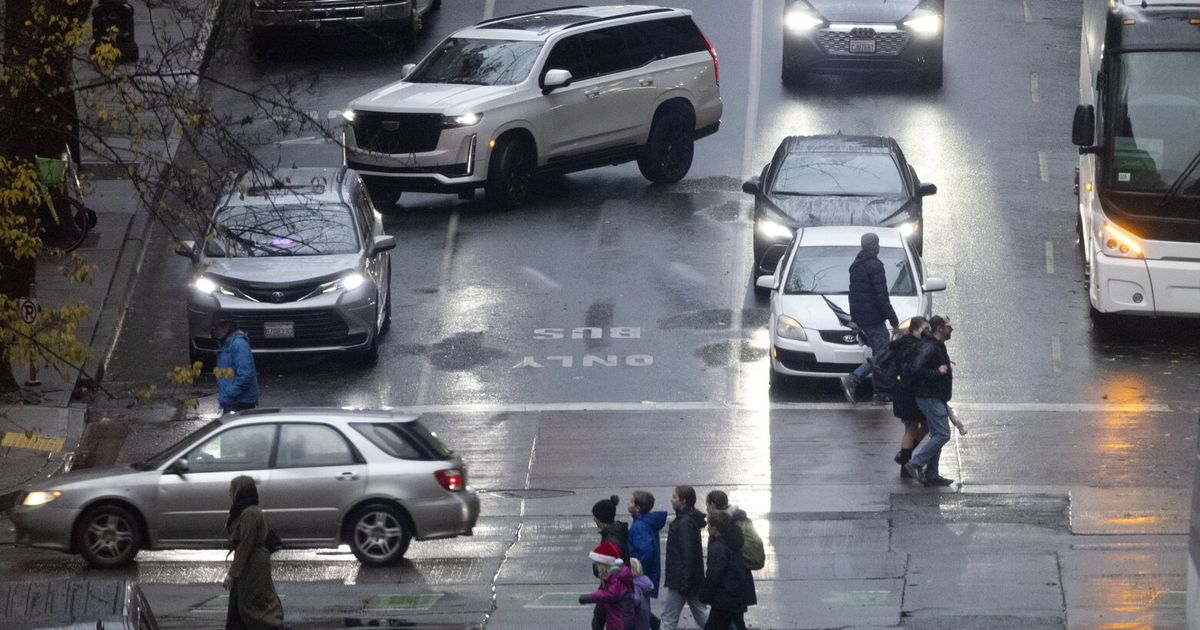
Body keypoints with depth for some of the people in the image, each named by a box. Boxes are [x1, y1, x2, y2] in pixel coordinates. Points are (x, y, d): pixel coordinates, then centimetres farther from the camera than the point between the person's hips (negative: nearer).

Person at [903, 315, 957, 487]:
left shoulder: (937, 346, 15)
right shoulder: (929, 348, -18)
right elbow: (916, 370, -28)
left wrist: (947, 368, 12)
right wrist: (938, 372, -21)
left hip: (937, 398, 11)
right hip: (930, 398, -11)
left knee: (937, 435, 12)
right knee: (942, 434, -13)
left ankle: (931, 475, 15)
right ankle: (915, 463, -10)